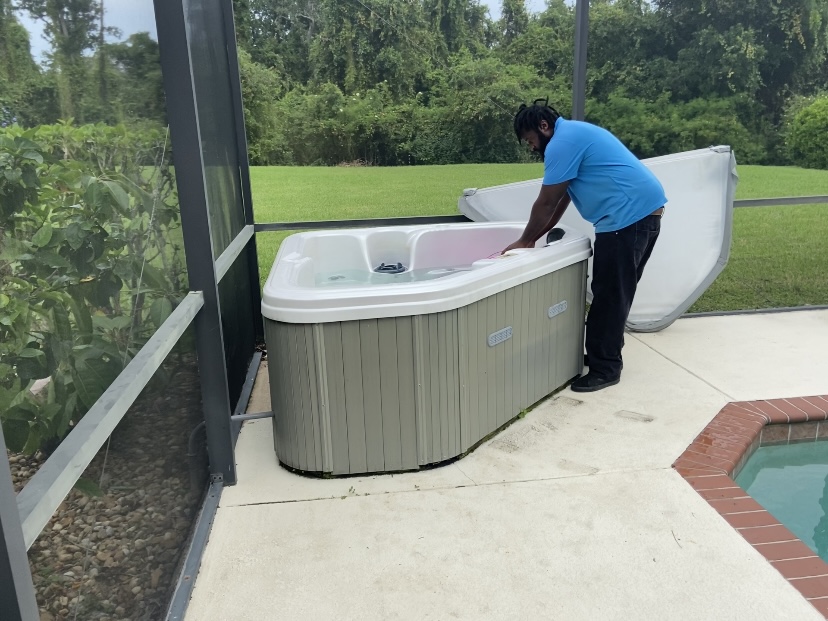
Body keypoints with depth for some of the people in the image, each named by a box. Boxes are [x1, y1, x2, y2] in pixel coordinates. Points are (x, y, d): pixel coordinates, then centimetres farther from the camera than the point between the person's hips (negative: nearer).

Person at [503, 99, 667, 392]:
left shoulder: (562, 143, -11)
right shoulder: (575, 134, 22)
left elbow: (546, 203, -9)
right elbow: (561, 199, 22)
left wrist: (524, 241, 3)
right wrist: (535, 238, 20)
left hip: (628, 216, -11)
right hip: (645, 210, 11)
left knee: (610, 295, -5)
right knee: (616, 292, 16)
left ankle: (605, 368, 3)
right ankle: (603, 355, 26)